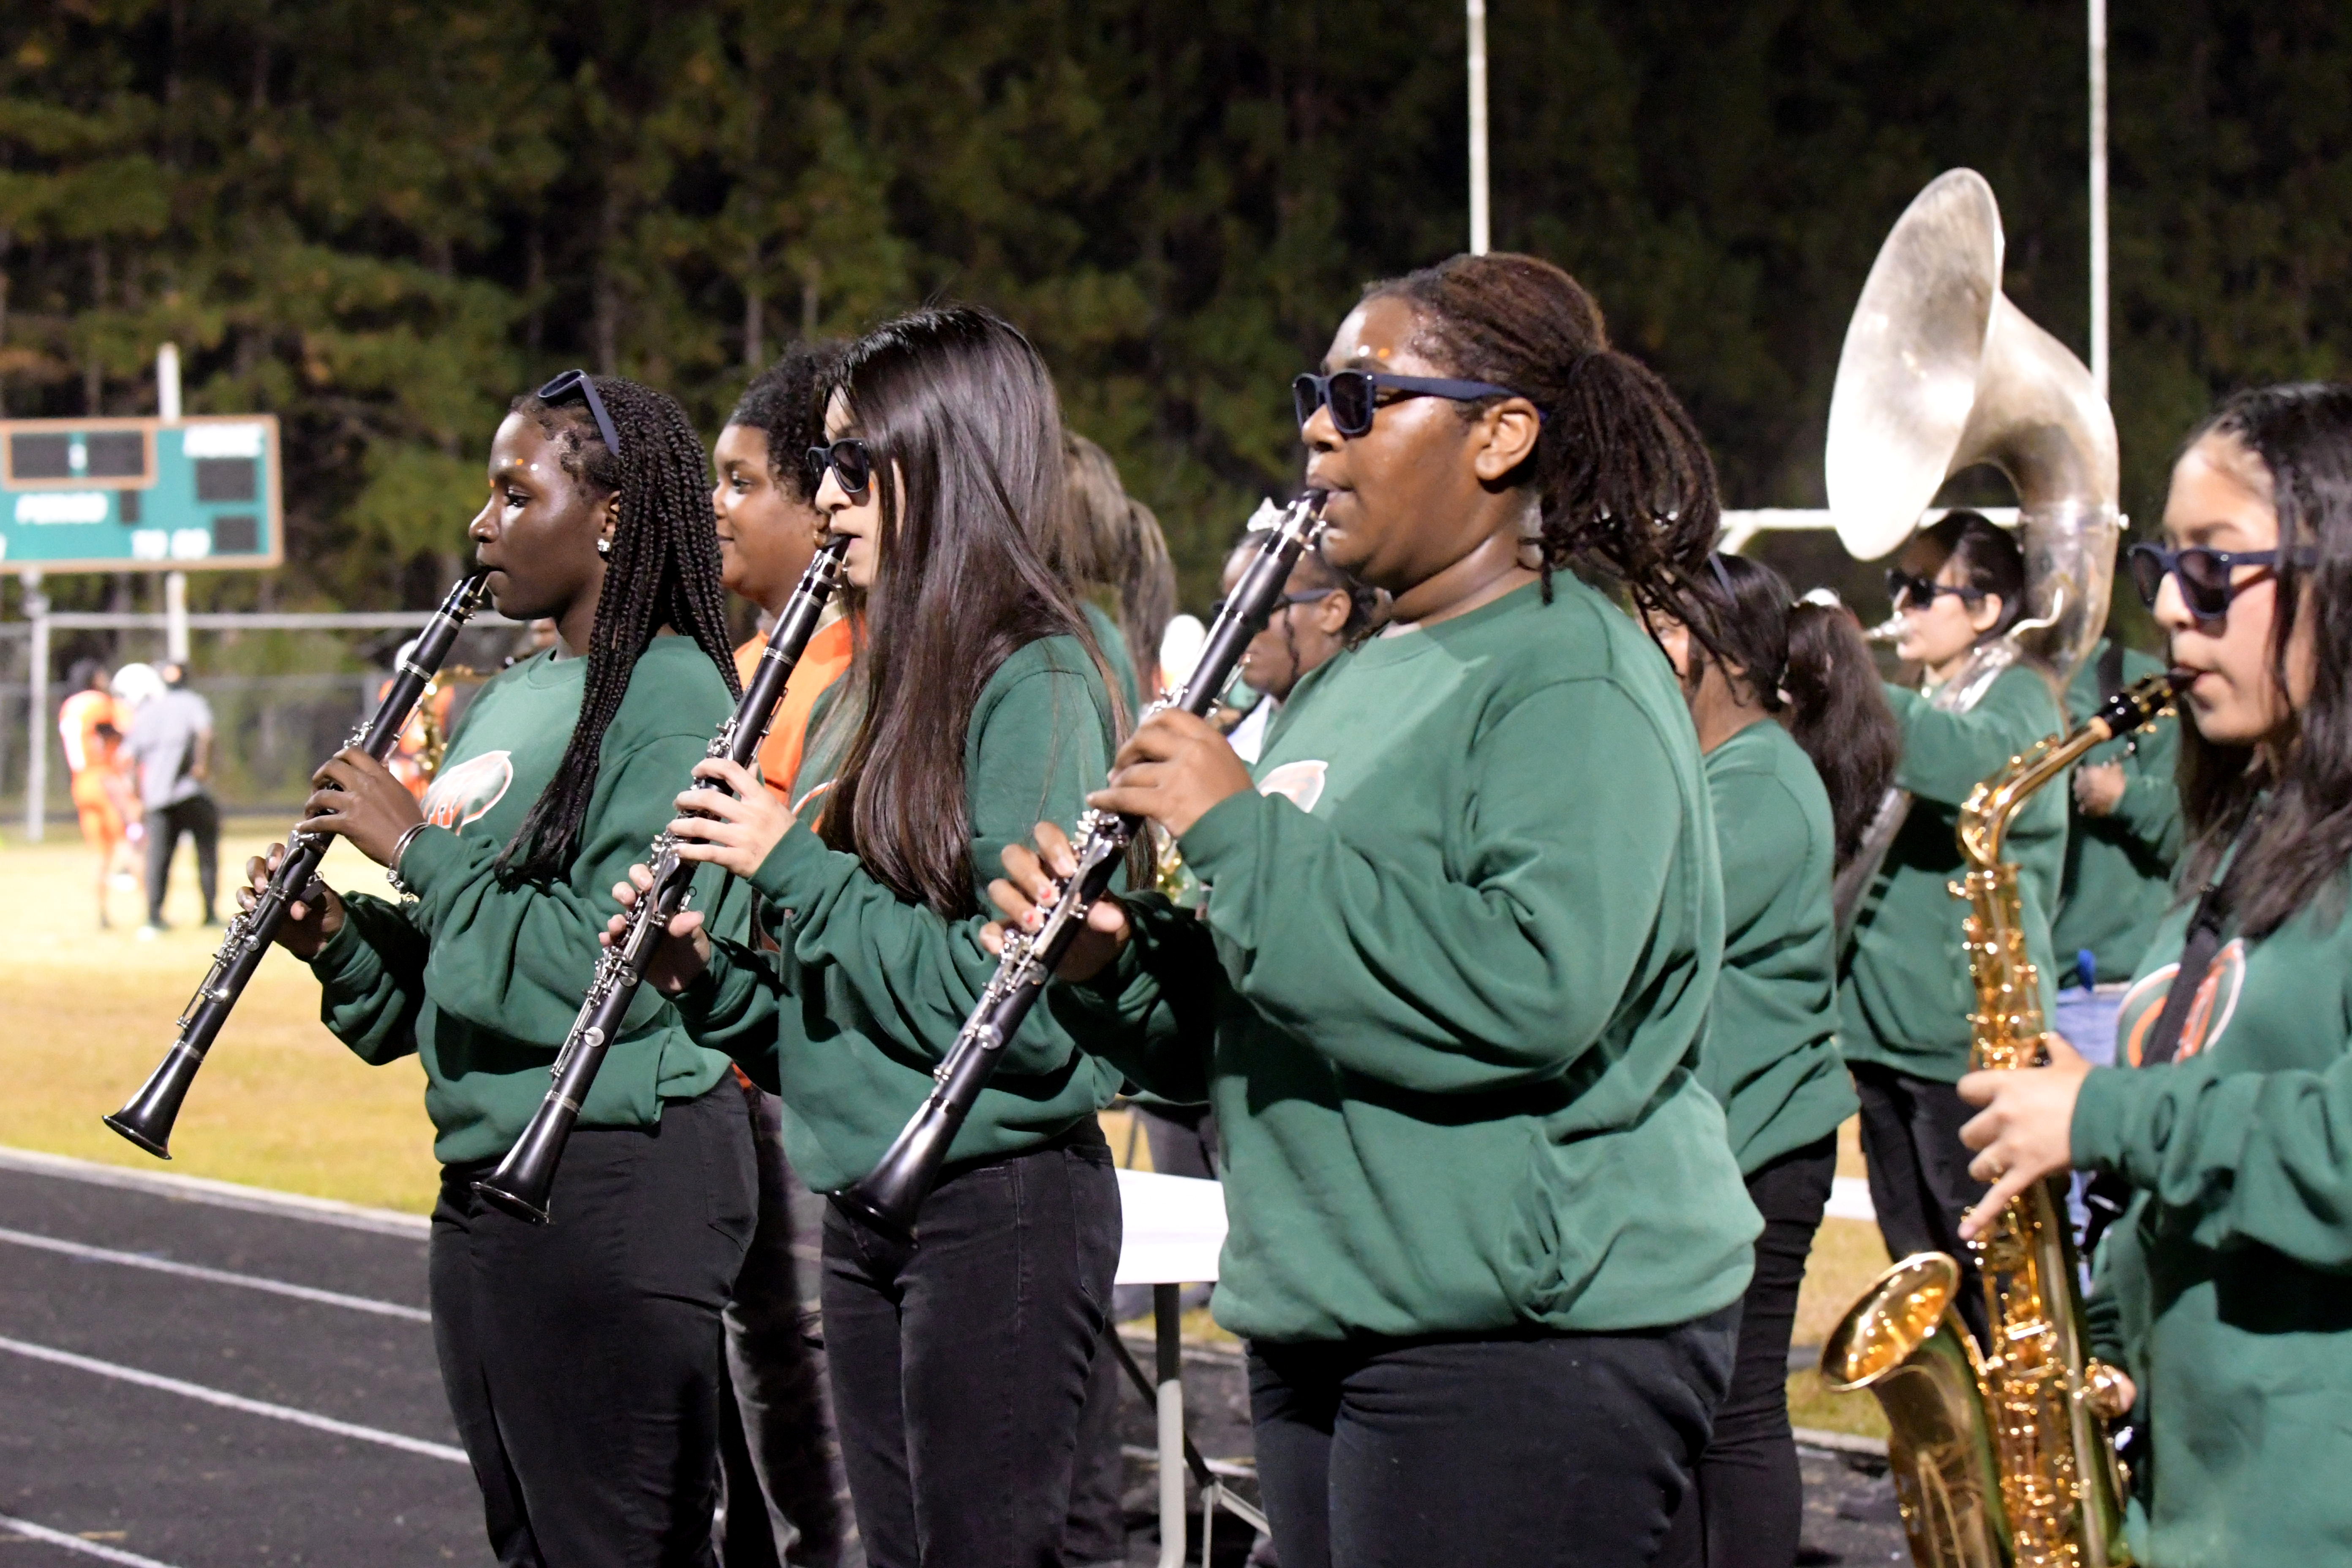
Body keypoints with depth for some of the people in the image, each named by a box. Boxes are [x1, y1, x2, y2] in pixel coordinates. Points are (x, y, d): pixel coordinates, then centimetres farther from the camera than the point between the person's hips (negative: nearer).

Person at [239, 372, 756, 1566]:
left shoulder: (670, 698, -12)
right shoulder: (505, 704, 15)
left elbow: (603, 968, -22)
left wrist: (418, 847, -15)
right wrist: (339, 941, 0)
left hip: (617, 1175, -9)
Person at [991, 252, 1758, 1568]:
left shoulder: (1575, 680, -10)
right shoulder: (1350, 685, 19)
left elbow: (1536, 989, -26)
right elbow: (1232, 1034, 23)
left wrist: (1239, 832, -20)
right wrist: (1111, 960, 1)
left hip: (1530, 1334, -9)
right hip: (1323, 1331, 9)